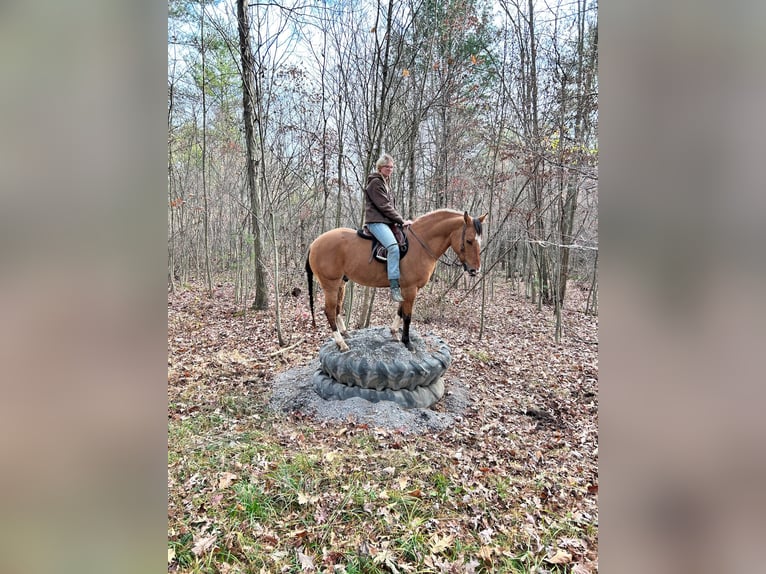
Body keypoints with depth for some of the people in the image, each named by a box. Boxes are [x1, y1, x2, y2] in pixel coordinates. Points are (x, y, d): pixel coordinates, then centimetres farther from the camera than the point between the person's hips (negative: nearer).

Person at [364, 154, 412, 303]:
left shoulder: (387, 182, 23)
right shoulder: (375, 183, -6)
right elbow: (384, 207, -14)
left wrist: (401, 220, 10)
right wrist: (401, 220, -12)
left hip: (387, 221, 10)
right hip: (376, 221, -10)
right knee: (393, 247, -30)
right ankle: (394, 288, -32)